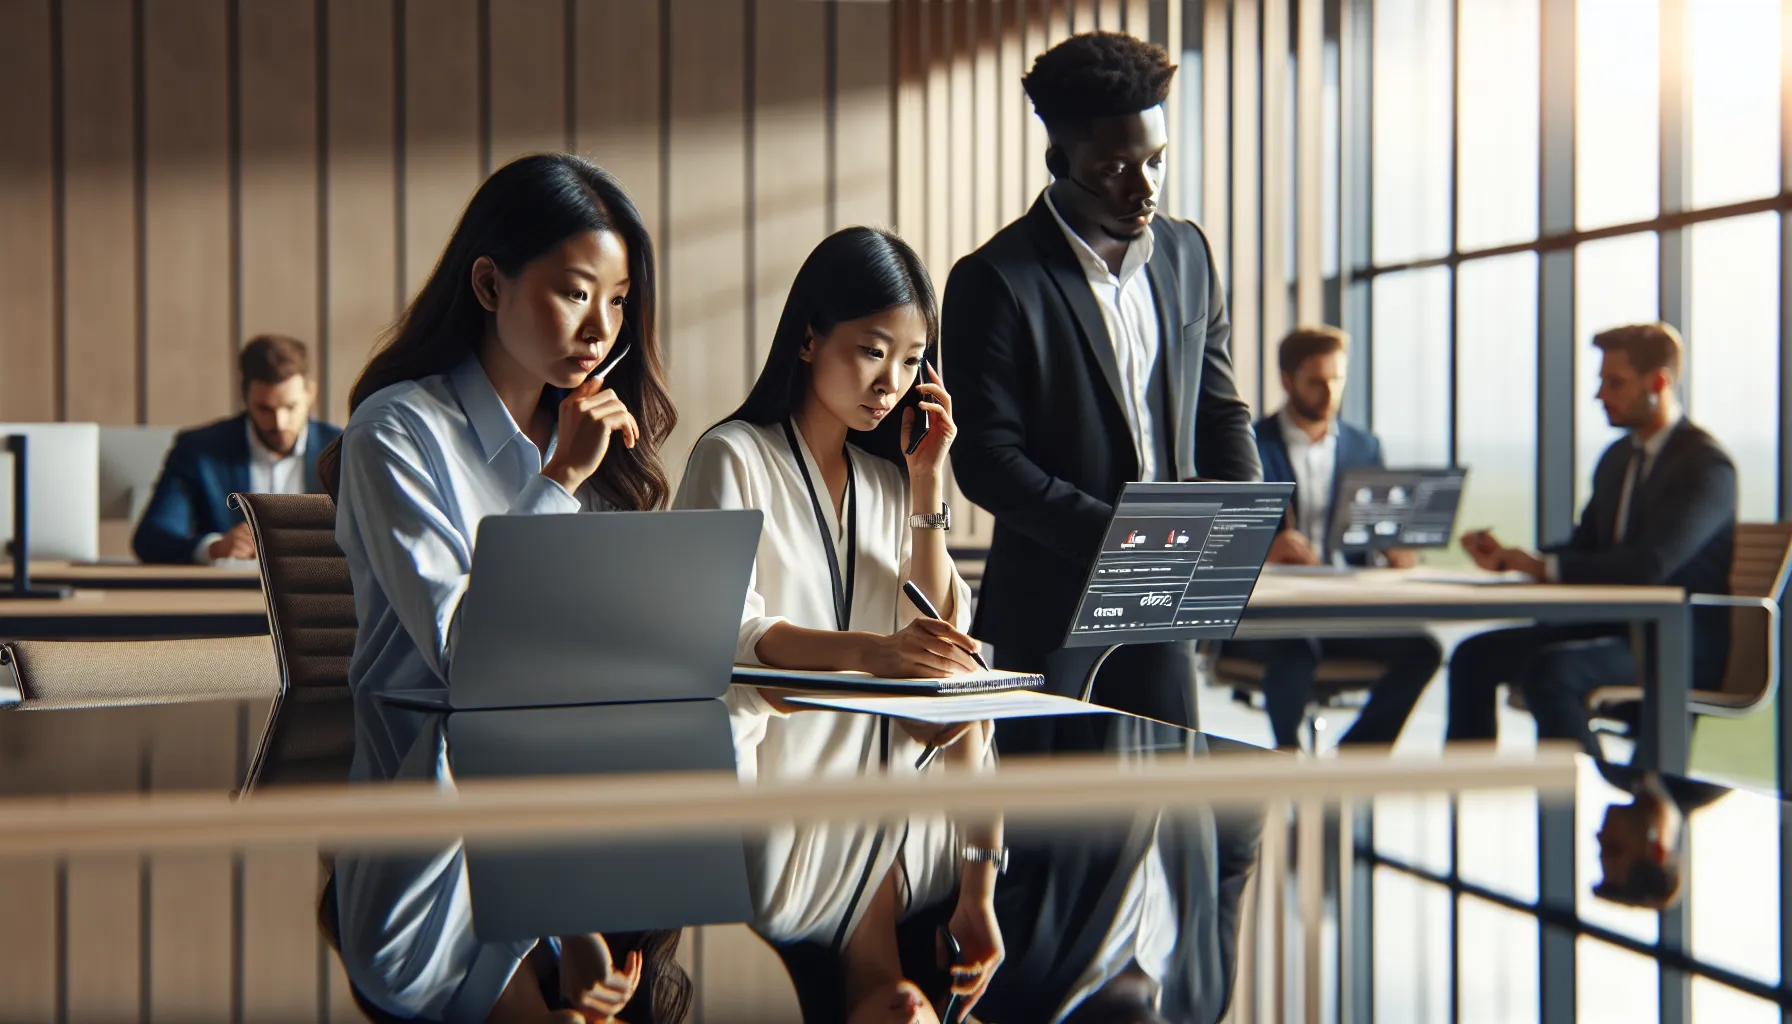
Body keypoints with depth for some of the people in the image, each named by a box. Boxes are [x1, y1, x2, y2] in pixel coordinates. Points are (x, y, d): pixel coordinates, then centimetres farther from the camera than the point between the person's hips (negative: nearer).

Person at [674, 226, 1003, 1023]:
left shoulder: (887, 478, 18)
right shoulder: (735, 458, -3)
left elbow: (939, 636, 8)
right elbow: (725, 631, -18)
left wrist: (927, 484, 1)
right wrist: (870, 651, -36)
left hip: (883, 773, 6)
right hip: (778, 786, -6)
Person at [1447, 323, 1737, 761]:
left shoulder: (1706, 465, -15)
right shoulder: (1619, 456, 14)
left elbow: (1650, 565, -27)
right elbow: (1583, 547, 16)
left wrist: (1543, 566, -23)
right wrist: (1508, 557, -3)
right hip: (1614, 625, 9)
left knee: (1549, 670, -32)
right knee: (1474, 655, -3)